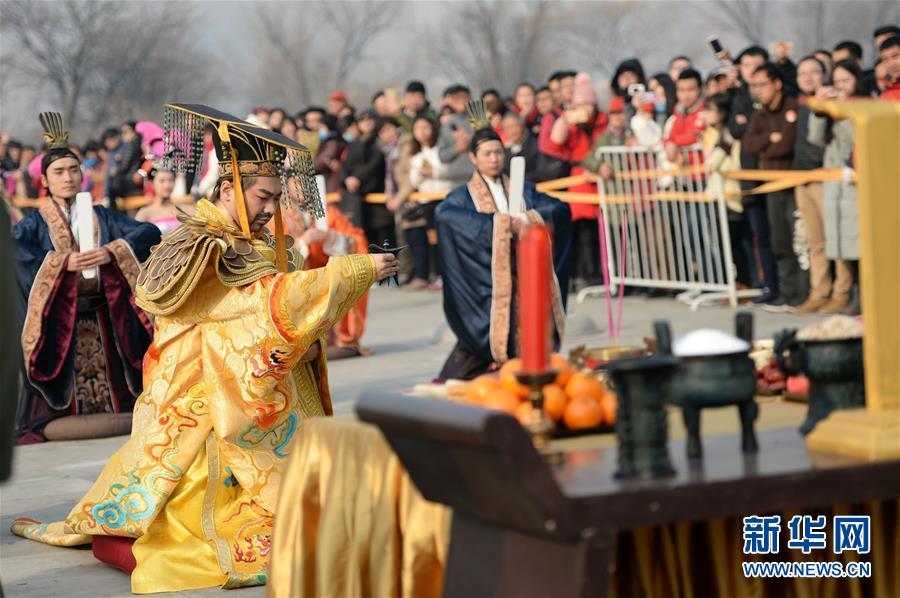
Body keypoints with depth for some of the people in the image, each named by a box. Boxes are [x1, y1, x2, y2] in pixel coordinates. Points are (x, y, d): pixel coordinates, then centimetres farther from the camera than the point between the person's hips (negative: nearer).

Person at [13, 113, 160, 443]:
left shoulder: (101, 217, 10)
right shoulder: (35, 222, 3)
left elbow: (150, 232, -1)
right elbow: (11, 246, -18)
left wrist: (111, 252, -17)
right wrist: (62, 262, -25)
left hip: (102, 320, 2)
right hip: (56, 322, -2)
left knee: (110, 392, 4)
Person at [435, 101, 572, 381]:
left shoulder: (523, 190, 14)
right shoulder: (463, 196, 3)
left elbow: (560, 208, 3)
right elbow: (444, 214, -21)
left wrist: (530, 218, -18)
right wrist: (504, 223, -24)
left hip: (523, 280, 3)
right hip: (485, 283, -3)